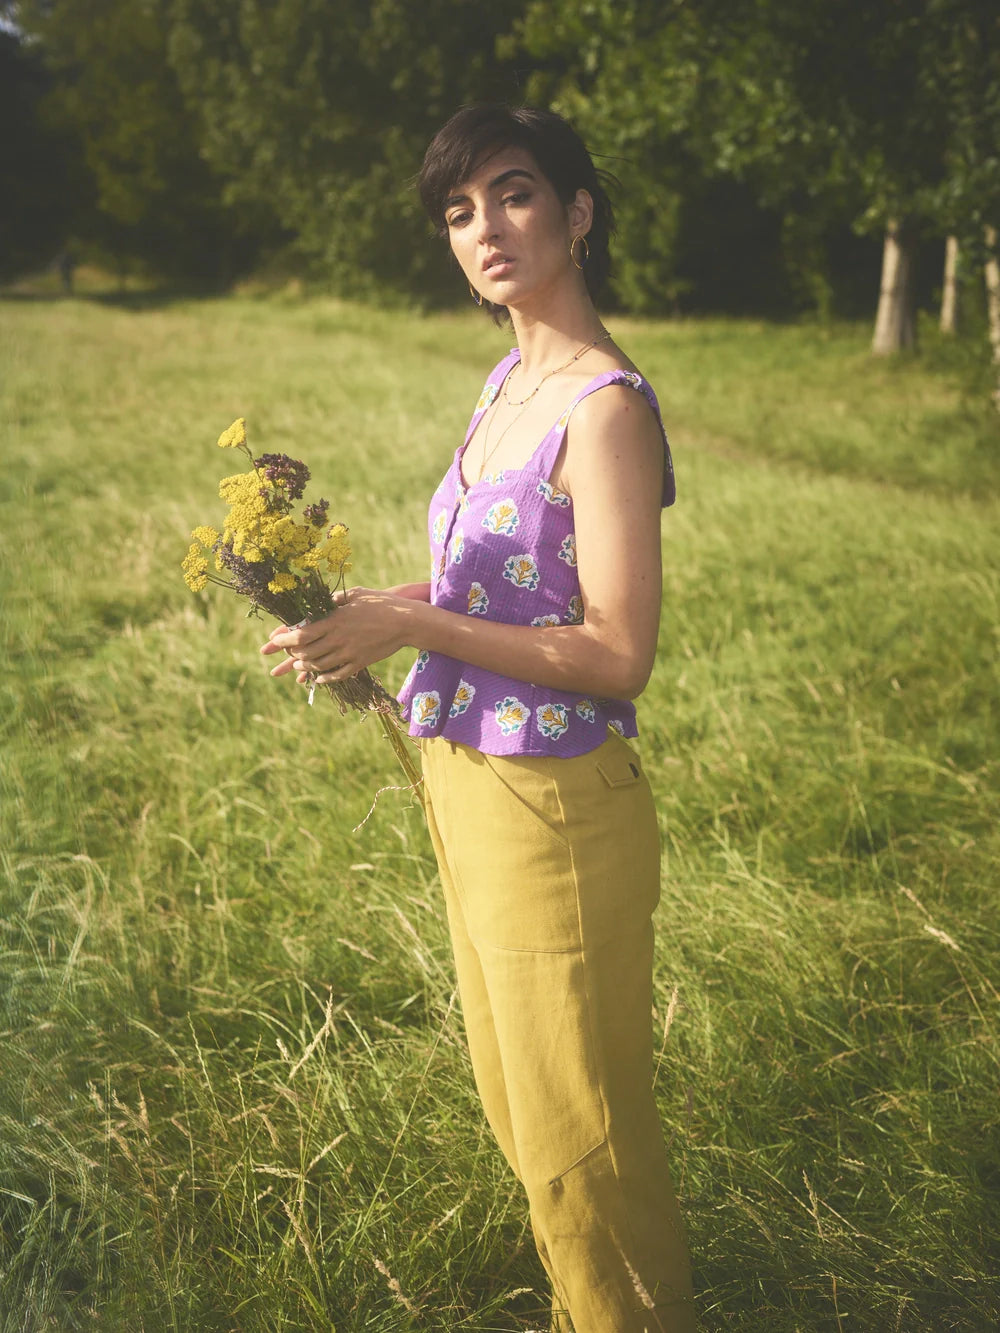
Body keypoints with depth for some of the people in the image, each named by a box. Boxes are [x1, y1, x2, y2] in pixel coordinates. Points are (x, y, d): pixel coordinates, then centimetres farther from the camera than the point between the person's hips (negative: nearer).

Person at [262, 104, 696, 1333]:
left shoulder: (605, 406, -20)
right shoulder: (511, 381, 8)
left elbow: (619, 655, -23)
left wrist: (413, 626, -24)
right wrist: (366, 609, 3)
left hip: (554, 808, -9)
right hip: (465, 786, 9)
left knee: (576, 1132, 8)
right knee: (517, 1105, 24)